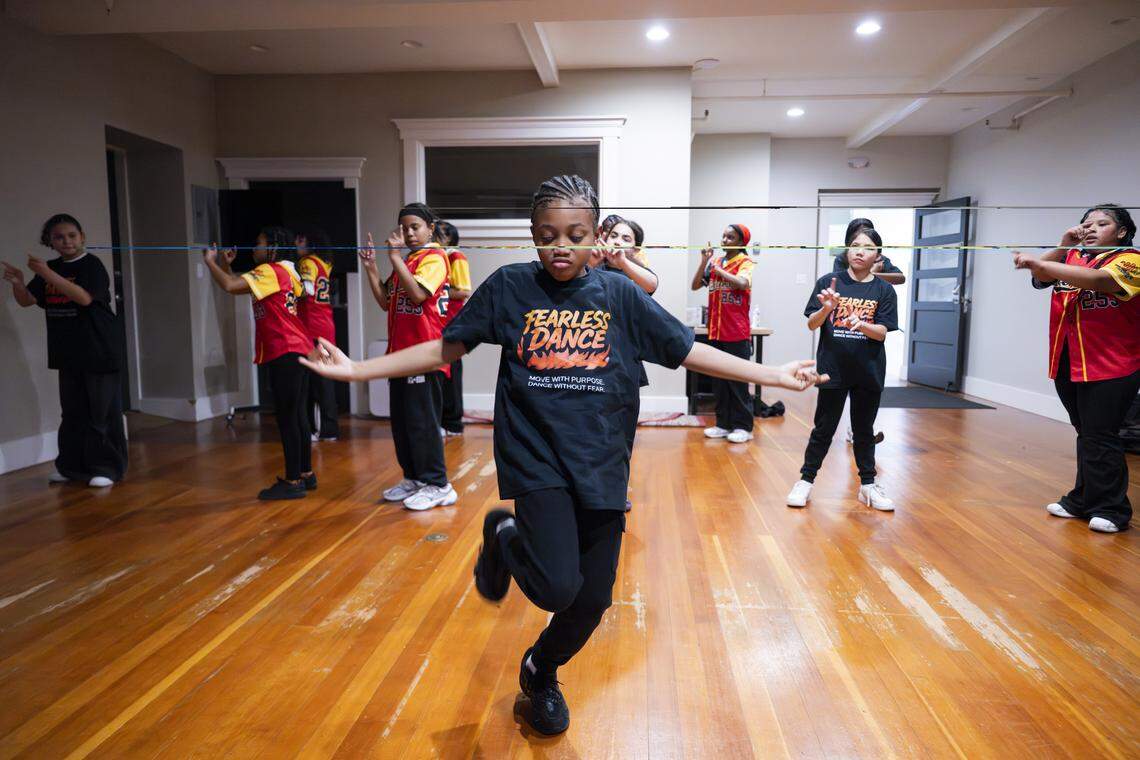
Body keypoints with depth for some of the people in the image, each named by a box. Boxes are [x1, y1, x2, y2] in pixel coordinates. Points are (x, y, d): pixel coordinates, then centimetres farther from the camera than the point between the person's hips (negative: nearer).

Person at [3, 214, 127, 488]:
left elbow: (84, 297, -22)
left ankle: (107, 467, 4)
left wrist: (48, 275, -27)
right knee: (72, 411, 13)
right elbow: (27, 300, 12)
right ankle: (72, 465, 23)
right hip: (68, 352, 6)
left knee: (102, 411, -2)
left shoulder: (92, 265, -8)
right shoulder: (50, 269, 10)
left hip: (99, 351, -6)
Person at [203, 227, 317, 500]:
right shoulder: (282, 271, 18)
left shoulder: (269, 272, -10)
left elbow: (230, 286, -21)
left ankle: (293, 481, -1)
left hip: (285, 354, -9)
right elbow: (238, 283, 25)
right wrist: (226, 265, 15)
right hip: (296, 351, 9)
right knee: (297, 415, 12)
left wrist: (210, 262, -7)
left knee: (286, 417, -5)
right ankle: (306, 474, 19)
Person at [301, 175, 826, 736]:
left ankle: (541, 672, 41)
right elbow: (445, 348, 5)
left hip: (600, 464, 3)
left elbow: (688, 351, 6)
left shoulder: (618, 293, 3)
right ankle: (505, 537, 16)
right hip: (536, 458, -2)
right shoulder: (509, 287, -1)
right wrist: (356, 370, 0)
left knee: (592, 601, 7)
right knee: (557, 587, -20)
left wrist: (772, 375, 2)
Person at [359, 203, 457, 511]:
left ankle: (437, 485, 5)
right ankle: (413, 478, 25)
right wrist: (371, 268, 6)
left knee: (422, 420, -5)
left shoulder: (434, 257, -7)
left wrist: (394, 256, -20)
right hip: (400, 352, 9)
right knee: (401, 420, 13)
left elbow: (418, 293, -23)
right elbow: (386, 302, 15)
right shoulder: (404, 261, 18)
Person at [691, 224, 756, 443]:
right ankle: (723, 424, 19)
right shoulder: (715, 263, 11)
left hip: (737, 334, -6)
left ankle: (743, 427, 9)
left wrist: (718, 269, -15)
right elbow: (695, 285, 4)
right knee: (719, 381, 10)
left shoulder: (745, 263, -4)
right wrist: (704, 261, -6)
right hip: (716, 332, 6)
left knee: (738, 381, 0)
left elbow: (742, 283, -23)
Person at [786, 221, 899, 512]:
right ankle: (806, 480, 17)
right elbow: (812, 324, -3)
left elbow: (882, 332, -6)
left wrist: (860, 324, -26)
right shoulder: (828, 282, -2)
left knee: (864, 430, 14)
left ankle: (868, 485, 25)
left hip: (868, 371, 1)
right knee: (824, 428, 6)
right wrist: (827, 308, -23)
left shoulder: (884, 290, 0)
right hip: (833, 369, -1)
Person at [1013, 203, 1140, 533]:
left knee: (1099, 437, -3)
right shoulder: (1073, 257, 10)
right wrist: (1062, 247, -9)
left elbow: (1096, 279, -28)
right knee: (1085, 434, 15)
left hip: (1110, 366, -6)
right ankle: (1084, 501, 25)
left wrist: (1038, 262, -34)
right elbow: (1041, 278, 3)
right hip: (1067, 363, 6)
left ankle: (1111, 509, 11)